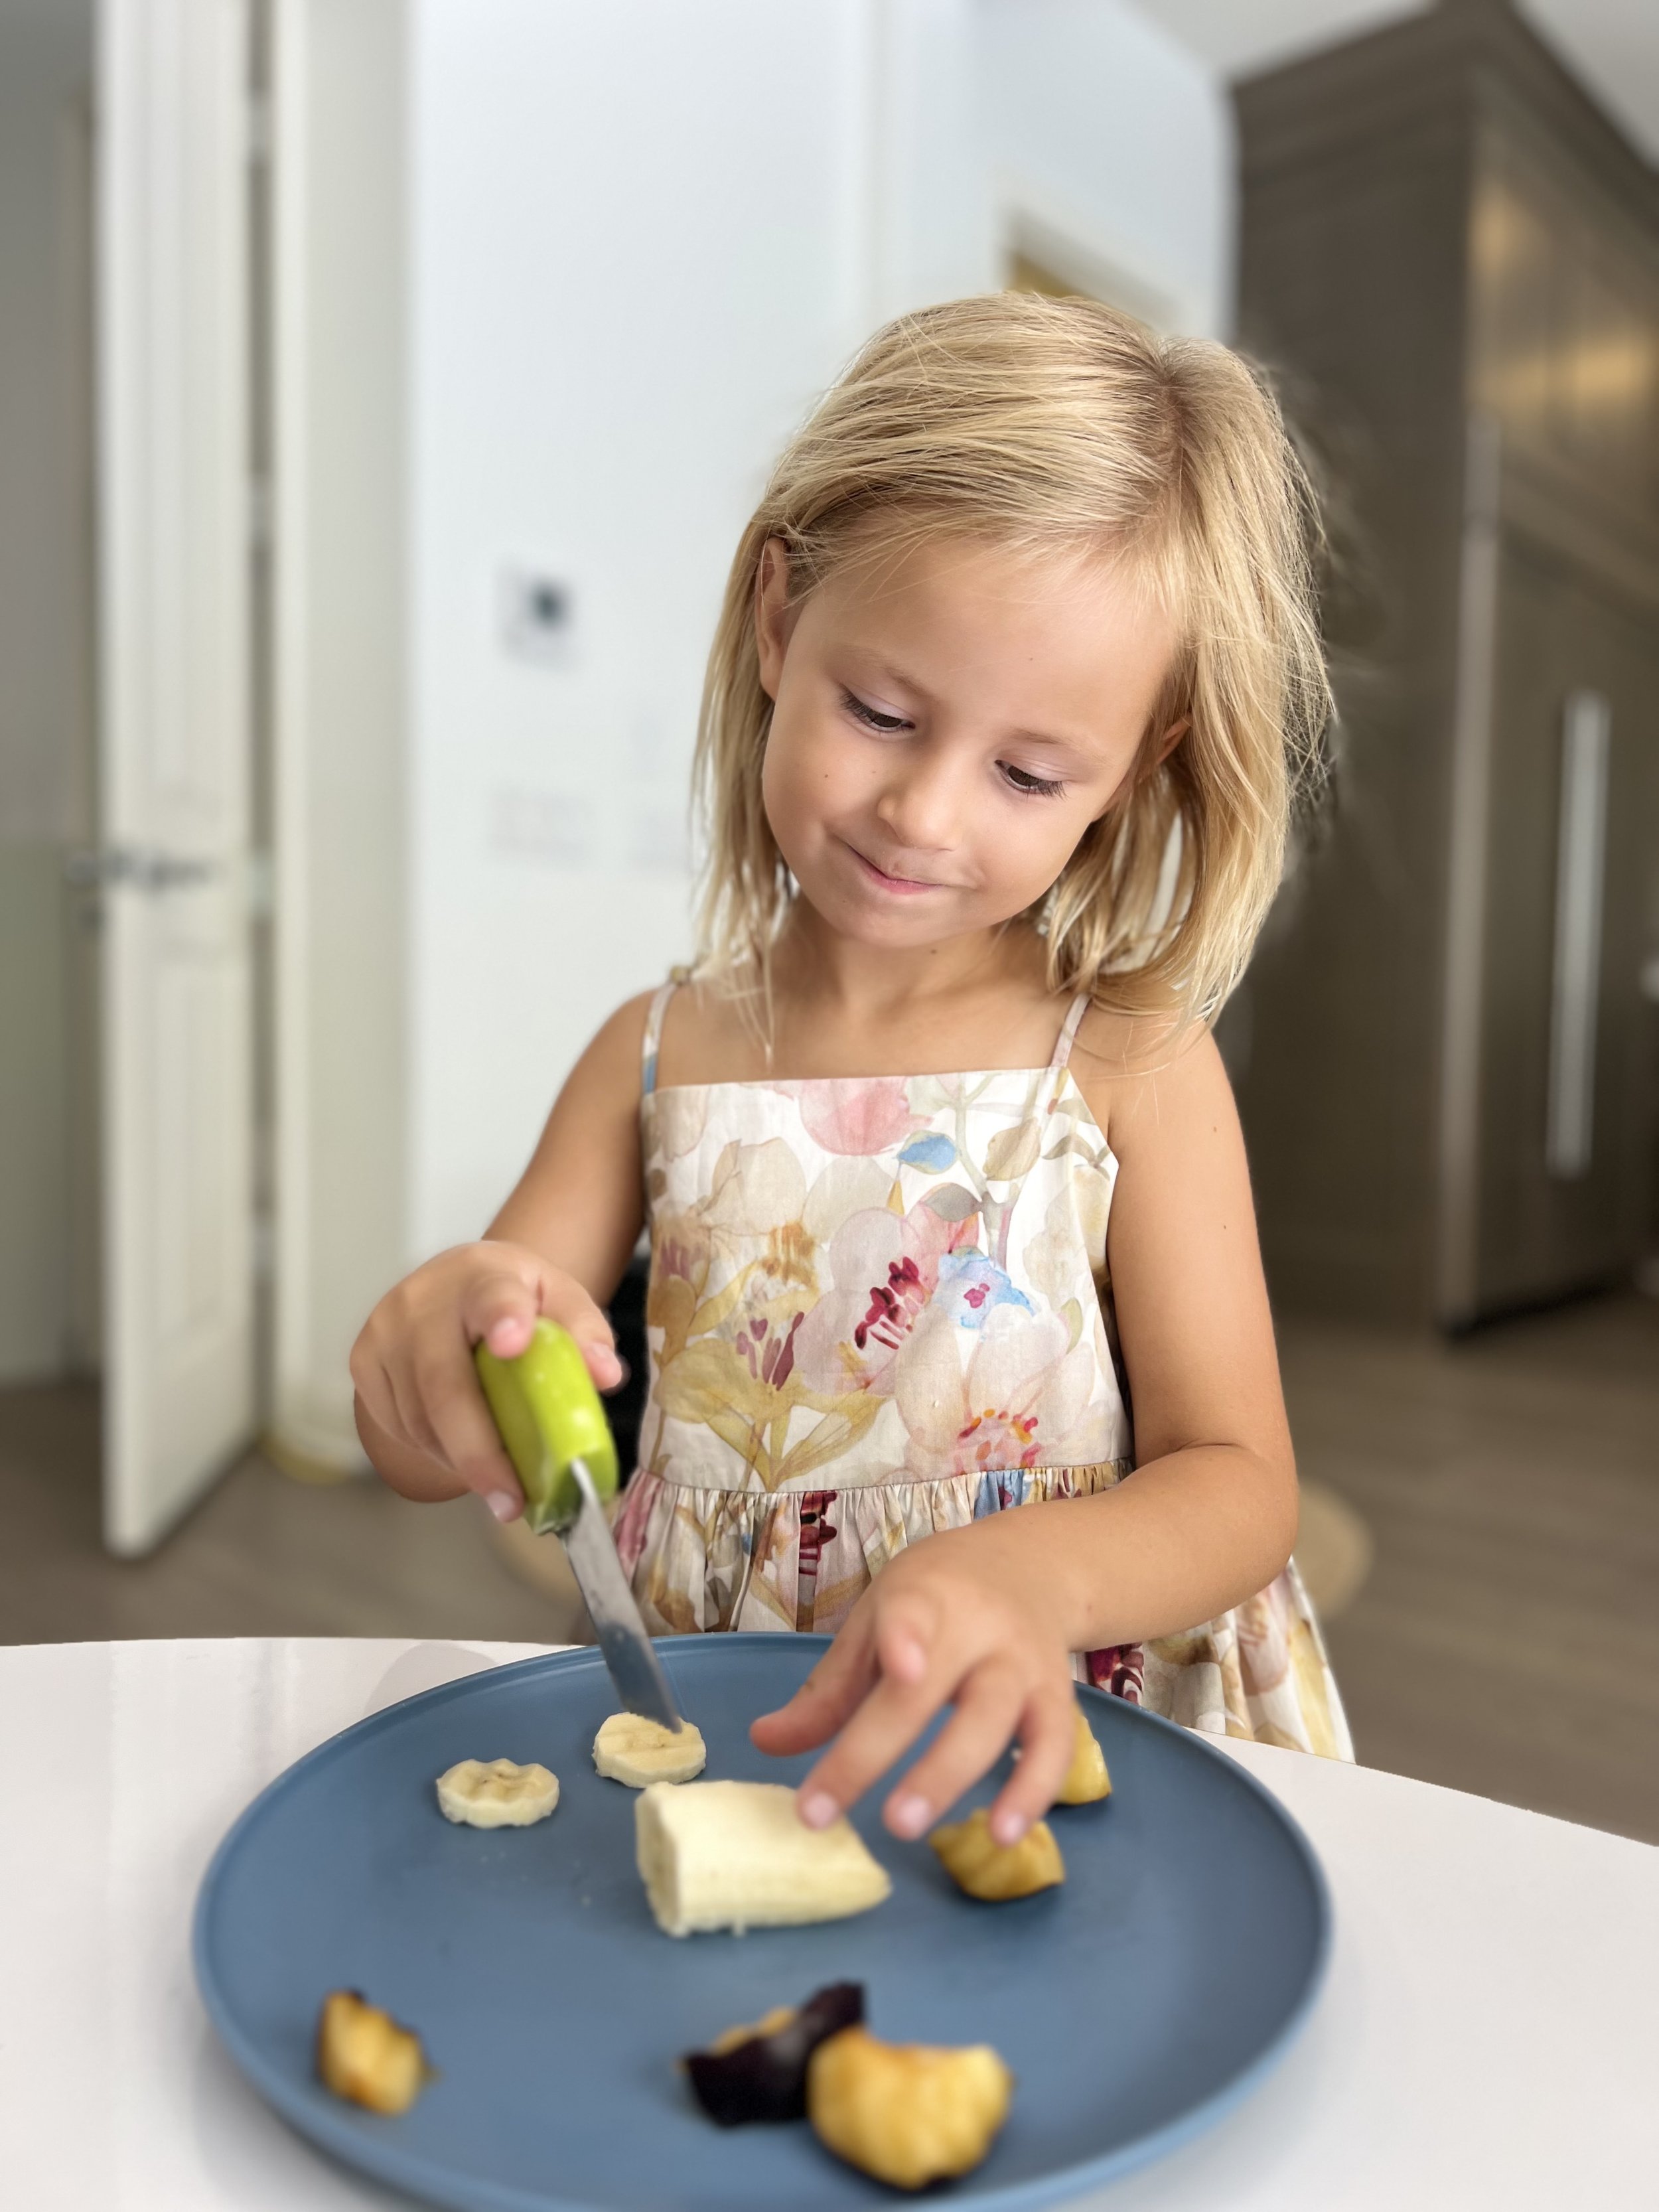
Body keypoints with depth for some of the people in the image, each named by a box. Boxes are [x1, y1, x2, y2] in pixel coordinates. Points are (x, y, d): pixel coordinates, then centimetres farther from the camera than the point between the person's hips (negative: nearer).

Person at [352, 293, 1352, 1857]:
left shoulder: (1134, 1069, -6)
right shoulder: (656, 1058, 0)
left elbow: (1238, 1483, -7)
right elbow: (427, 1459, 3)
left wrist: (1029, 1580, -28)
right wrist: (430, 1332, -21)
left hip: (1063, 1751, -1)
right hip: (713, 1752, 2)